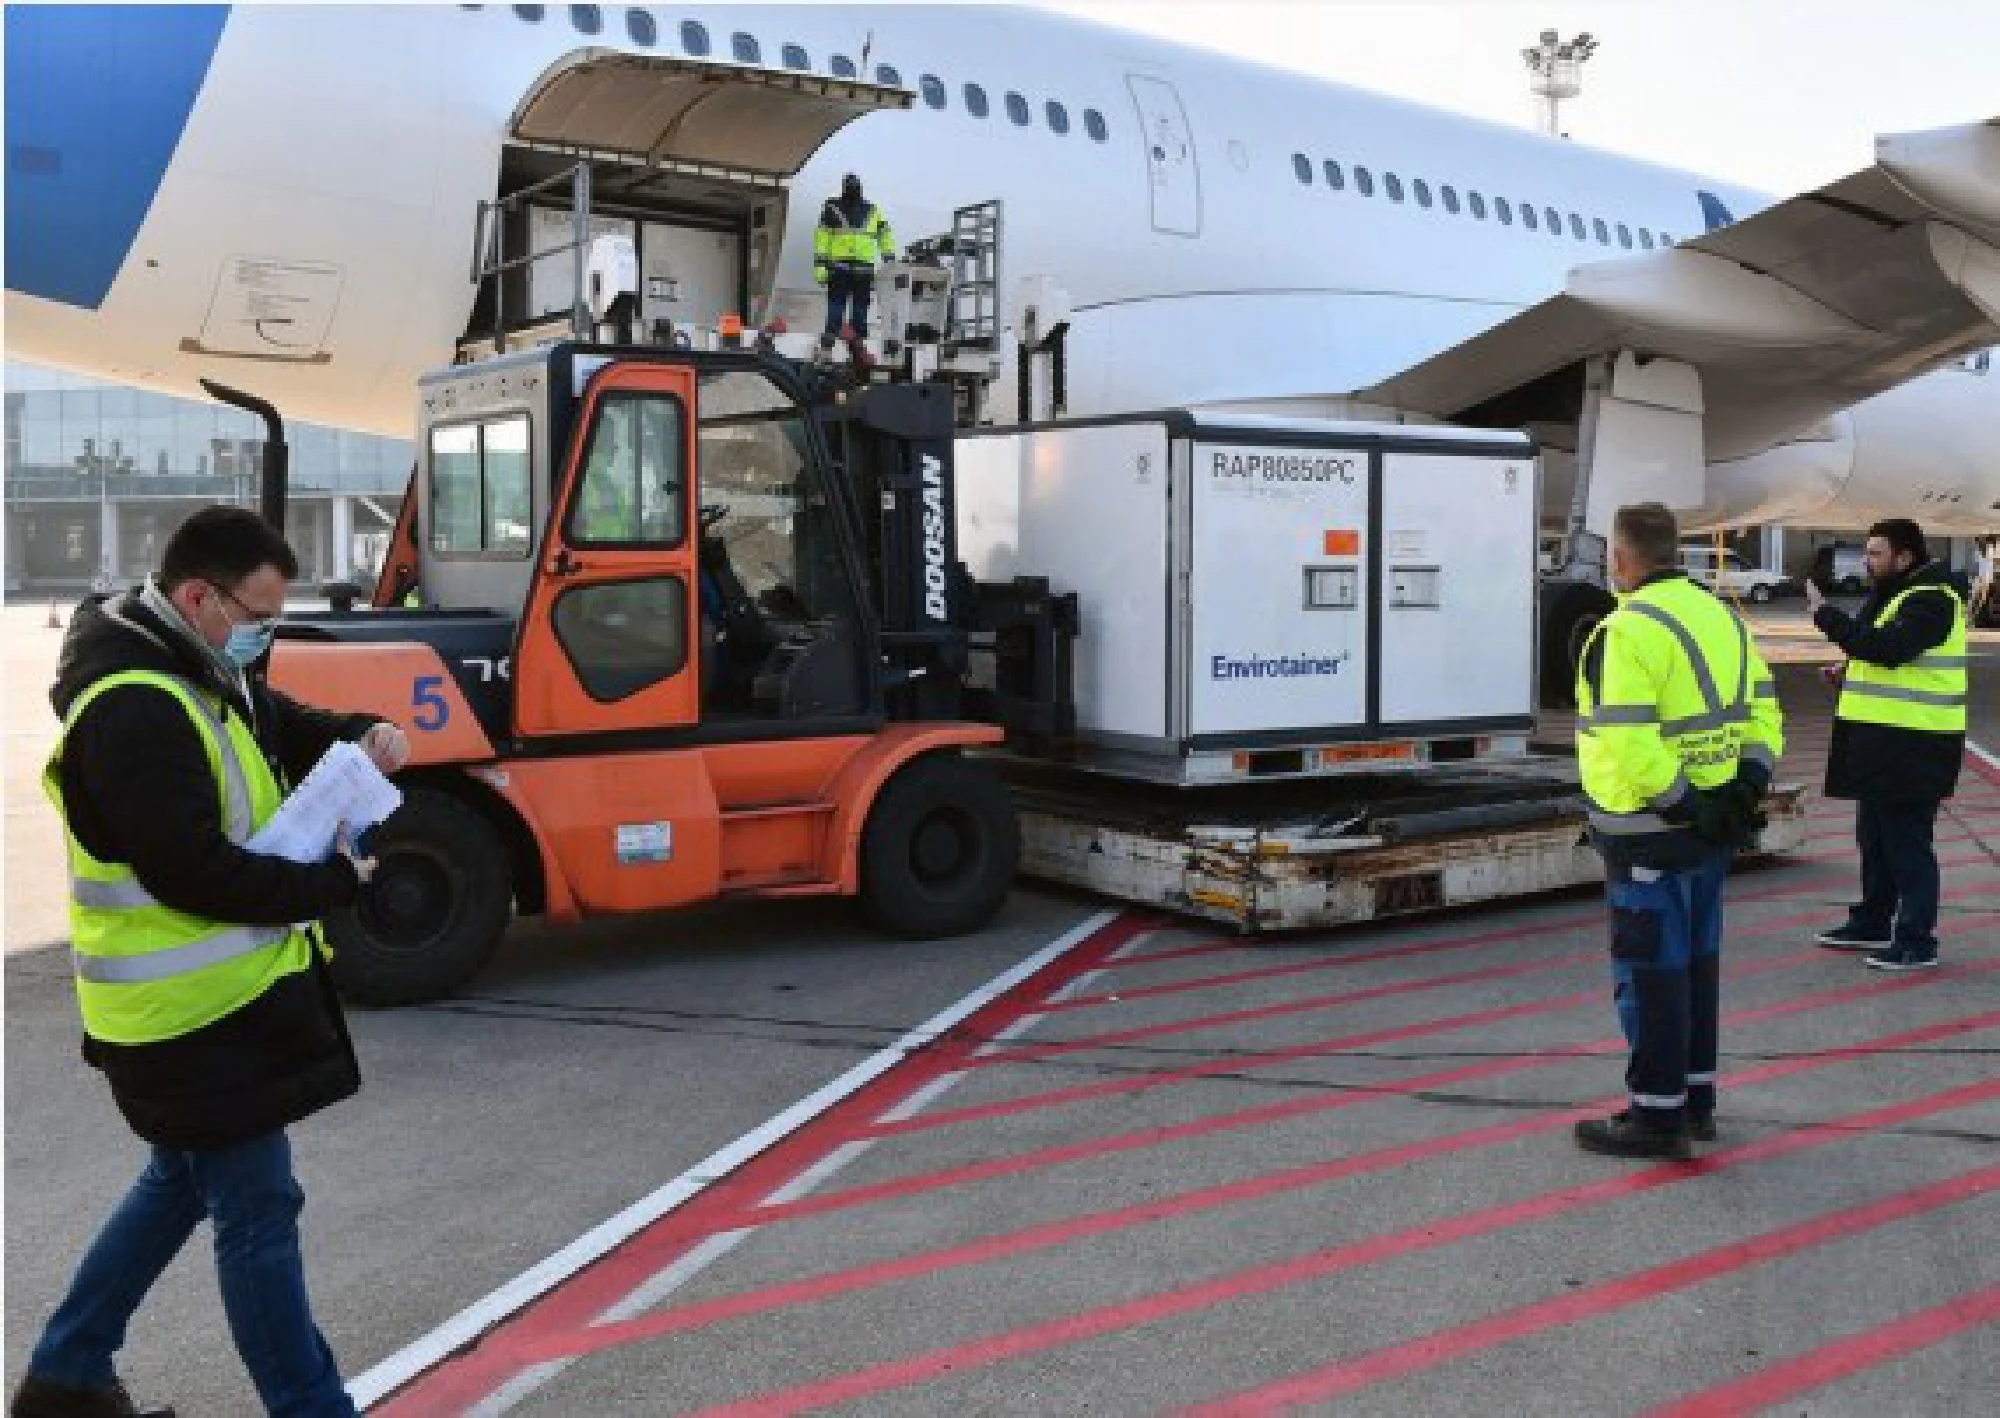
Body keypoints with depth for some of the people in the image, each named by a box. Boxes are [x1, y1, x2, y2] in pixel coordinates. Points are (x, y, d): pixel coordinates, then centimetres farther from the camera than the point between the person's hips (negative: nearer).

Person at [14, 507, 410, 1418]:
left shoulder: (203, 675, 9)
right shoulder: (132, 710, -23)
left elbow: (290, 728, 21)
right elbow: (194, 874, -28)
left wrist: (365, 737, -1)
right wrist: (334, 882, -17)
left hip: (223, 991, 11)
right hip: (191, 1009, -11)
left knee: (181, 1181, 24)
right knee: (258, 1213, -2)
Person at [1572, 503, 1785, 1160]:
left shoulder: (1628, 629, -18)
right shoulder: (1722, 616, 10)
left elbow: (1630, 745, -26)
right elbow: (1762, 713, 10)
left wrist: (1683, 806, -19)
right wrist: (1749, 782, 0)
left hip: (1650, 834, -8)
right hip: (1711, 828, 9)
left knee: (1650, 969, 1)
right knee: (1697, 961, 18)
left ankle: (1657, 1114, 9)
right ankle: (1695, 1099, 28)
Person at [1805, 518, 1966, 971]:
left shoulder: (1929, 601, -16)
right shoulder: (1893, 595, 17)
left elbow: (1888, 648, -31)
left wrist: (1827, 615, -26)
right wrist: (1849, 674, 11)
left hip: (1914, 747, -10)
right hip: (1881, 742, 10)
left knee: (1907, 841, -4)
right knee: (1874, 835, 18)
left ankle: (1917, 941, 4)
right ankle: (1872, 922, 31)